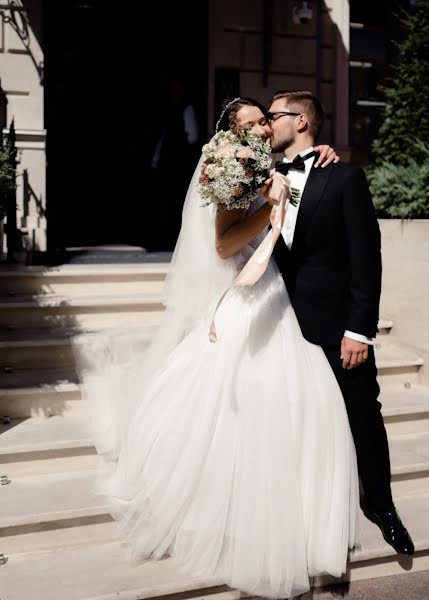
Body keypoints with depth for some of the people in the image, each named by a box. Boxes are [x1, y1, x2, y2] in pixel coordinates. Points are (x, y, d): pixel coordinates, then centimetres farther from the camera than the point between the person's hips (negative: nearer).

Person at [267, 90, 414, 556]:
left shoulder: (344, 178, -6)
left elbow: (366, 256, -10)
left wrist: (360, 329, -14)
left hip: (338, 324, -4)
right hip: (287, 322, 4)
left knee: (362, 413, 6)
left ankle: (380, 505, 26)